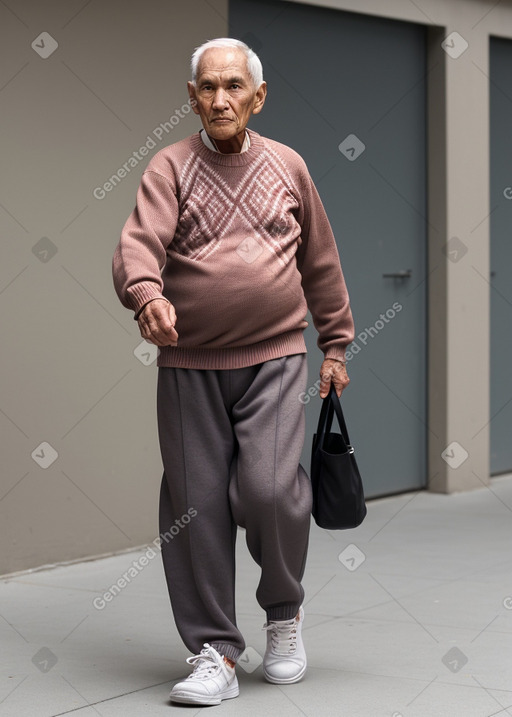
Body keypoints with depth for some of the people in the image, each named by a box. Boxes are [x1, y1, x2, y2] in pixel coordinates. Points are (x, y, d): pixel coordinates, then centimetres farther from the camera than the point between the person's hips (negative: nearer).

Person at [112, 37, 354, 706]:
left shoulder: (287, 166, 11)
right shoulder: (170, 167, 3)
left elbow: (321, 263, 19)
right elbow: (139, 243, -15)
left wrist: (336, 345, 19)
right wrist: (147, 294, -36)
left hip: (275, 358, 0)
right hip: (189, 364, 0)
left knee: (269, 488, -16)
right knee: (196, 504, -1)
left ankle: (285, 612, 12)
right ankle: (214, 653, 11)